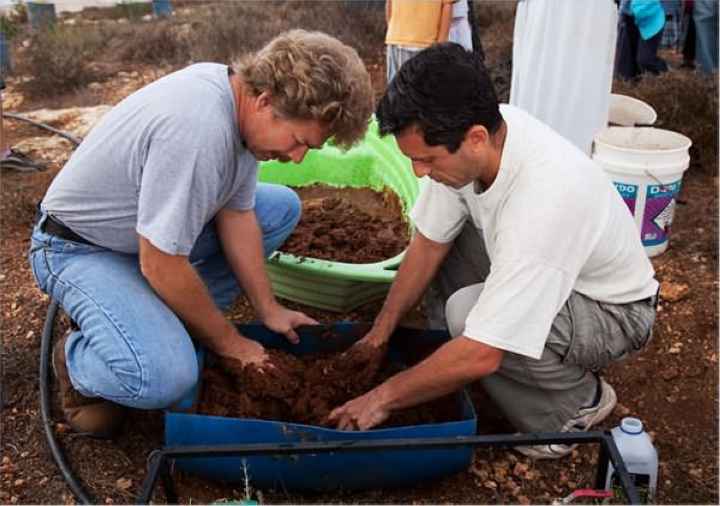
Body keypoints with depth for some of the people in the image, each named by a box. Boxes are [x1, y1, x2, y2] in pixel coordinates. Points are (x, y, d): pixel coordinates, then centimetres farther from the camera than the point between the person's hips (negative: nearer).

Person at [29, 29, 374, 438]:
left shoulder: (243, 93, -9)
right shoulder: (200, 130, -36)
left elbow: (236, 213, 0)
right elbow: (159, 265, -30)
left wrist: (269, 309, 1)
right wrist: (229, 342, -15)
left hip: (150, 225, 9)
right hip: (80, 248, -9)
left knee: (282, 207, 7)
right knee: (165, 378, -31)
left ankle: (180, 318, 8)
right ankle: (79, 360, 4)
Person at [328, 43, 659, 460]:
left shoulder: (543, 199, -40)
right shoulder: (472, 135, -18)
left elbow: (481, 356, -35)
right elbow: (428, 244, -4)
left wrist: (384, 398, -22)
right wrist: (379, 334, -2)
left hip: (614, 311, -7)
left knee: (468, 313, -31)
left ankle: (578, 401, -2)